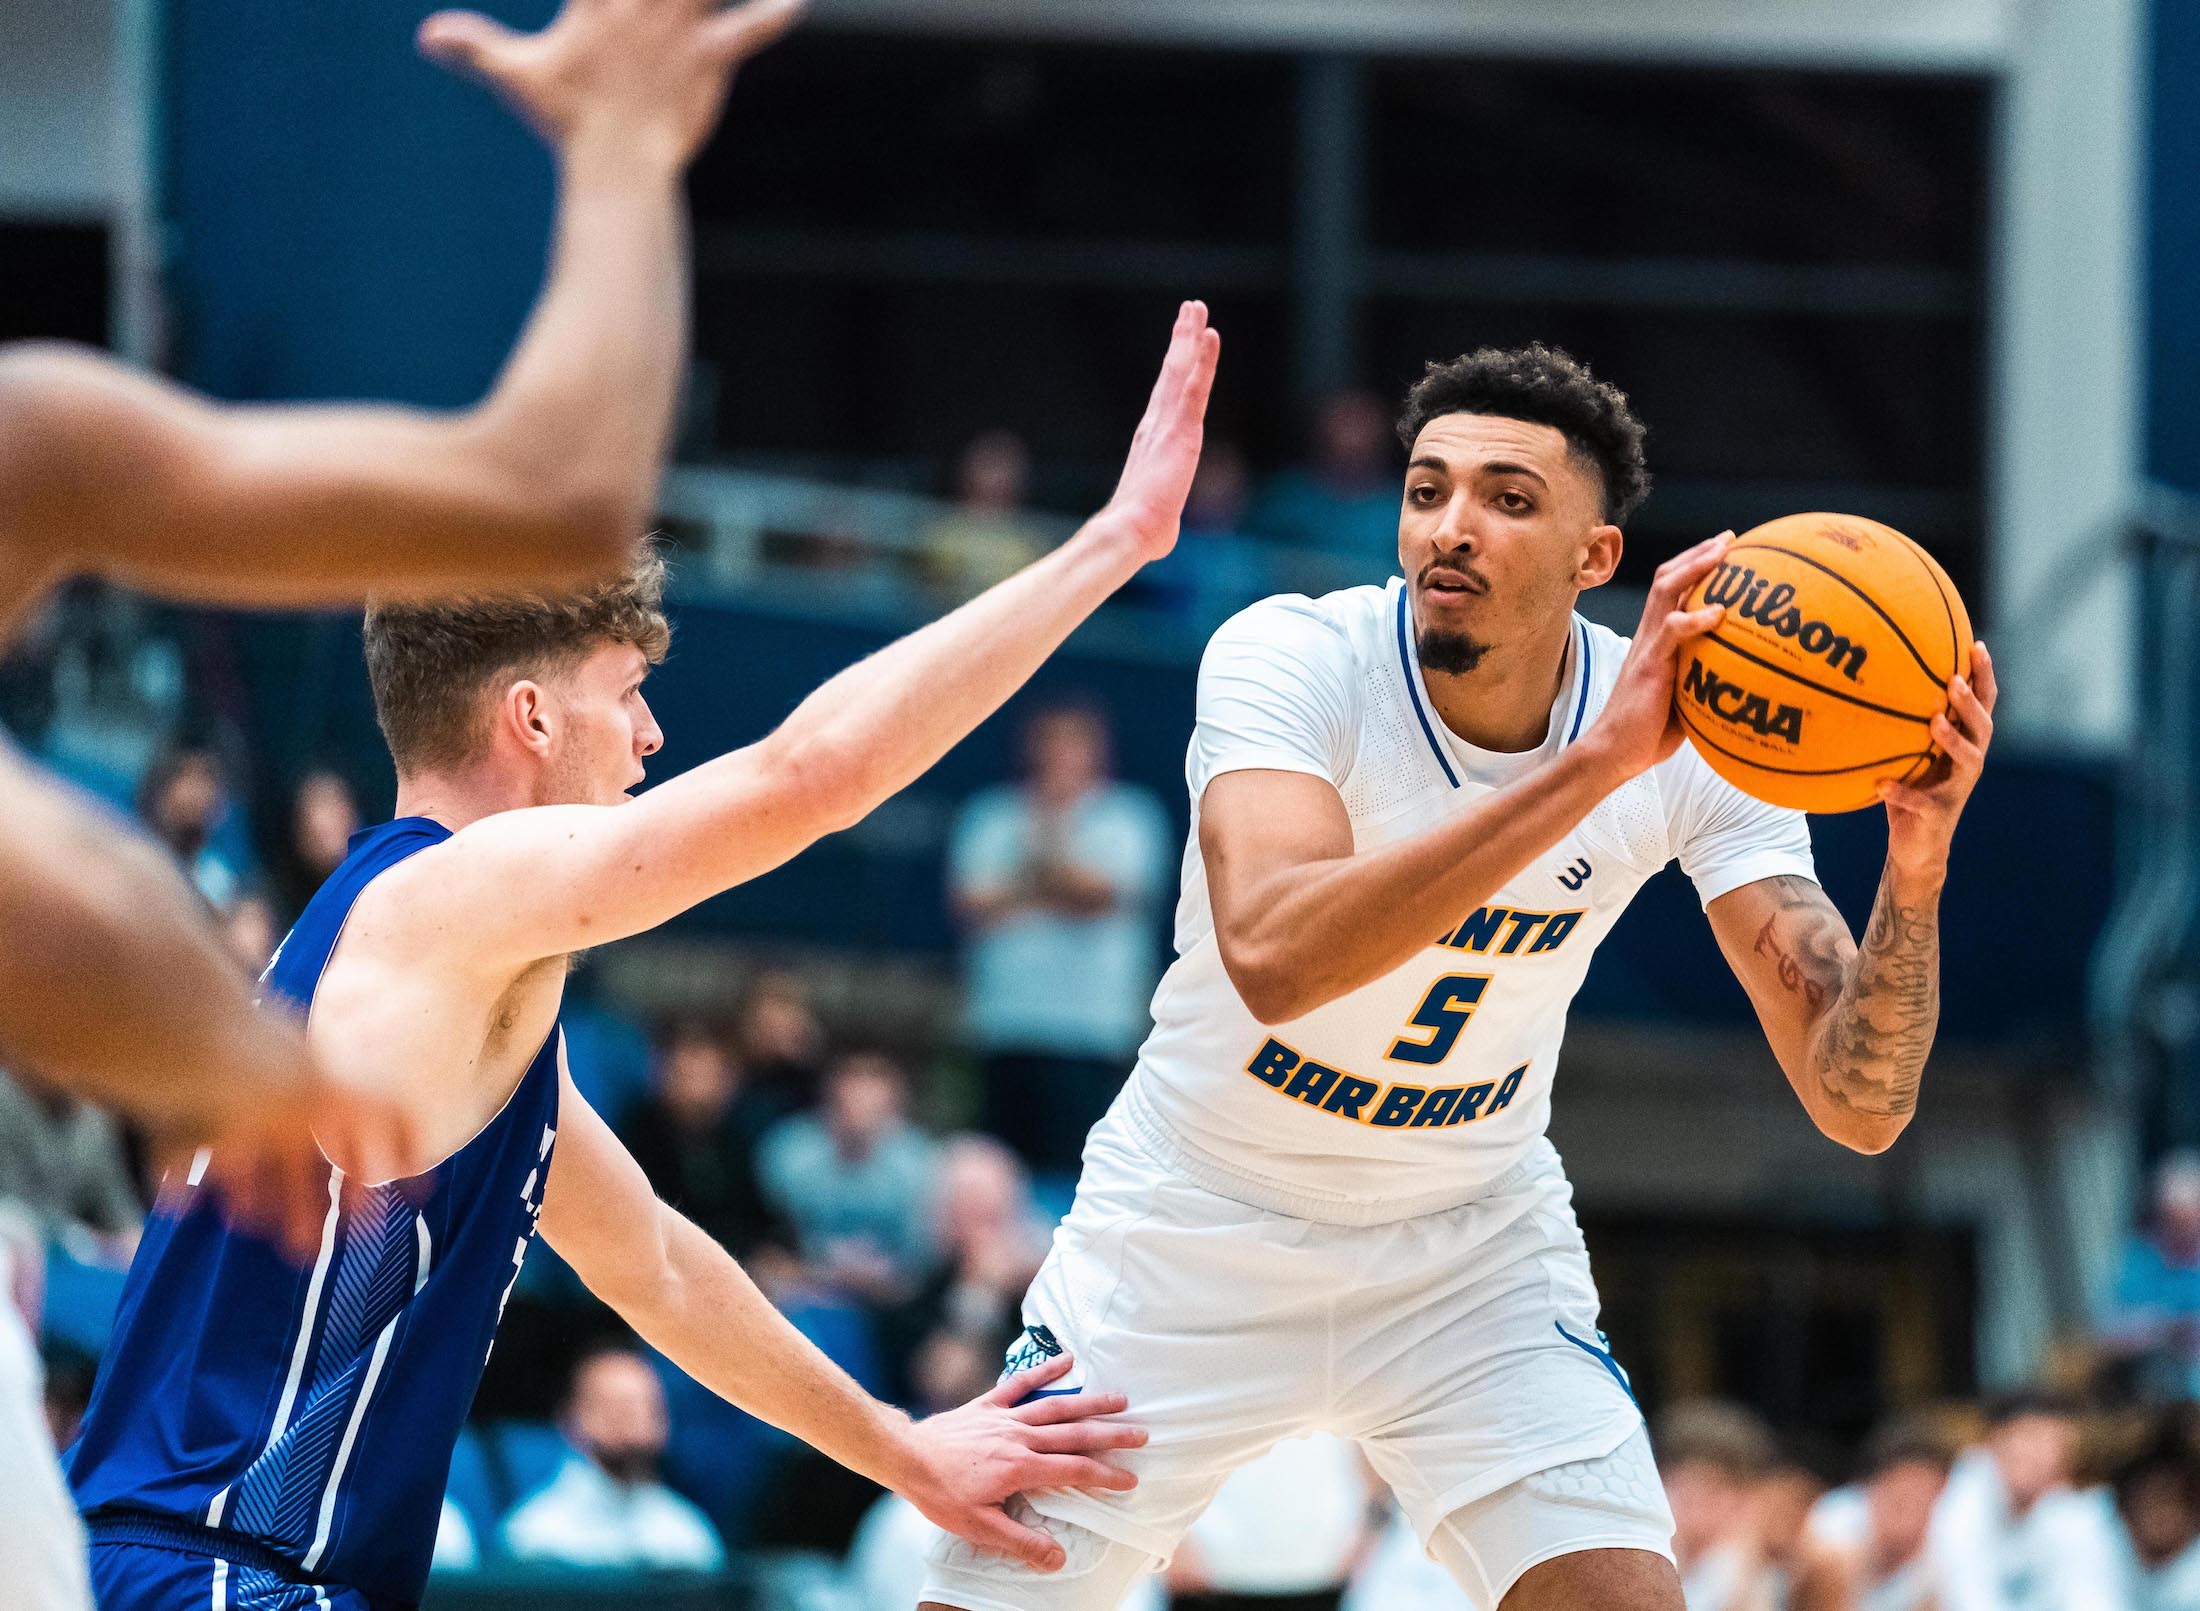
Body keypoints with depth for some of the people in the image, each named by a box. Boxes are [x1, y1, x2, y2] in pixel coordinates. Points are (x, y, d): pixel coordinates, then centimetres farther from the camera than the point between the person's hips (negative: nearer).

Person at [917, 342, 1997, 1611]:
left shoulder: (1698, 739, -16)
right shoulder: (1294, 658, -25)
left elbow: (1857, 1103, -20)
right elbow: (1274, 958, -45)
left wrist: (1917, 871, -40)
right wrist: (1595, 765, -50)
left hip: (1473, 1250, 2)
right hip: (1198, 1225, -2)